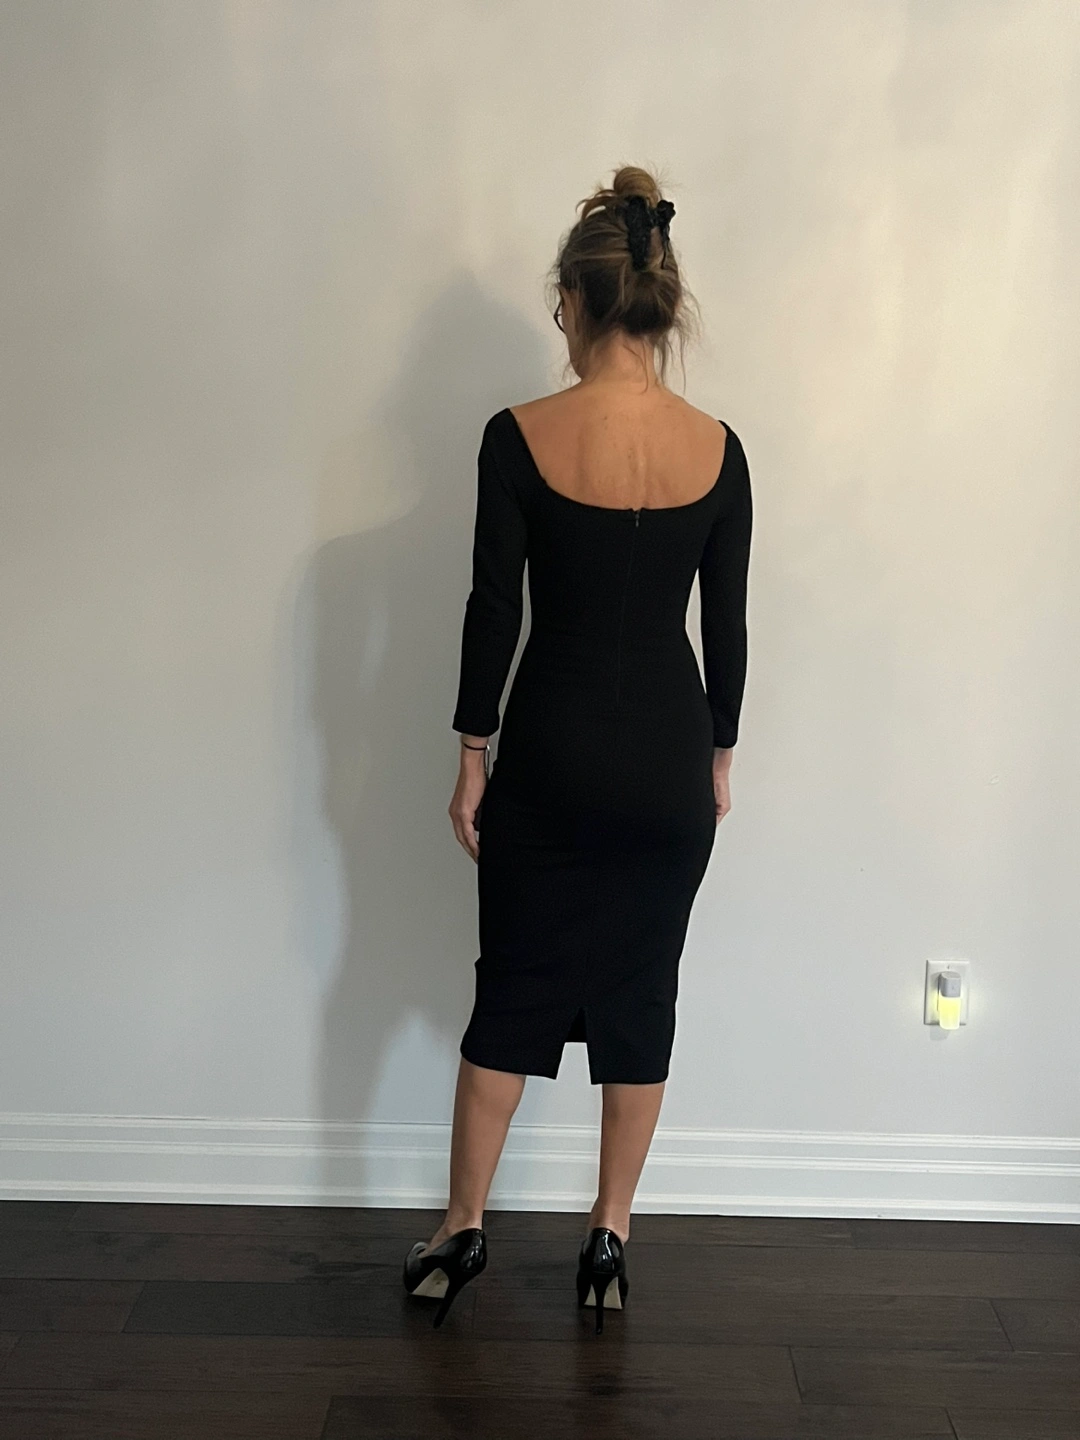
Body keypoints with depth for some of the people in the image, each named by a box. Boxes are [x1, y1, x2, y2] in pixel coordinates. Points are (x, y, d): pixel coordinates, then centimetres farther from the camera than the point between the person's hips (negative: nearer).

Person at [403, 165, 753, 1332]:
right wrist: (718, 755, 12)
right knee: (640, 994, 13)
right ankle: (608, 1243, 23)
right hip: (669, 751, 2)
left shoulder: (520, 437, -11)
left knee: (513, 989, 12)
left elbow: (494, 611, -9)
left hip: (554, 747, -2)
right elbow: (726, 625, 1)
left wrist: (472, 753, 1)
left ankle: (462, 1232, 23)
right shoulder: (717, 448, -3)